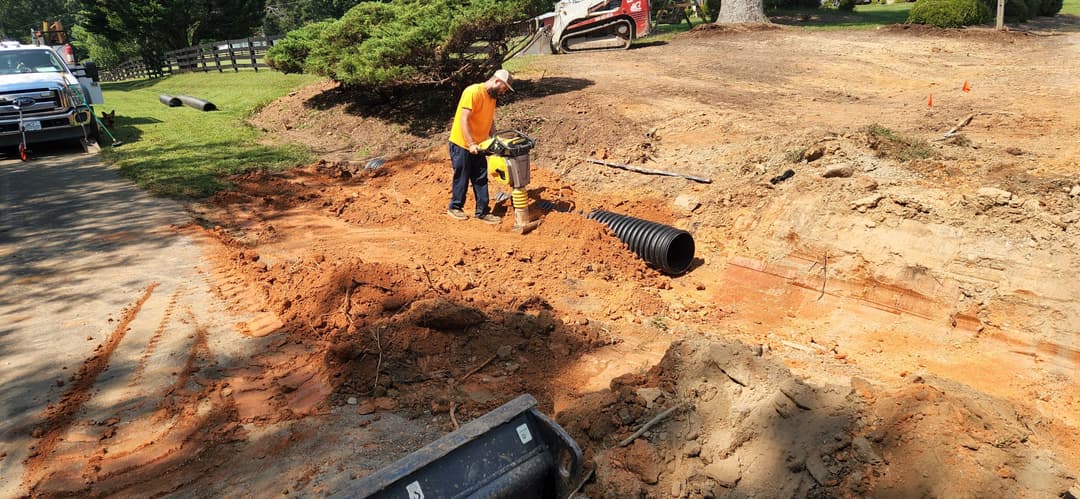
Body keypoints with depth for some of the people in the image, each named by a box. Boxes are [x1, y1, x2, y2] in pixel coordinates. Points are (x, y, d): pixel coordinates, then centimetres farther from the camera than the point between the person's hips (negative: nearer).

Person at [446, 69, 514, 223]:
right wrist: (471, 144, -27)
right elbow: (464, 119, -24)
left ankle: (482, 212, 14)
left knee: (481, 179, 7)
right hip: (461, 144, -8)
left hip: (477, 146, 8)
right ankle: (455, 207, 23)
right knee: (462, 178, 5)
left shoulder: (492, 97, 8)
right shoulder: (473, 92, -20)